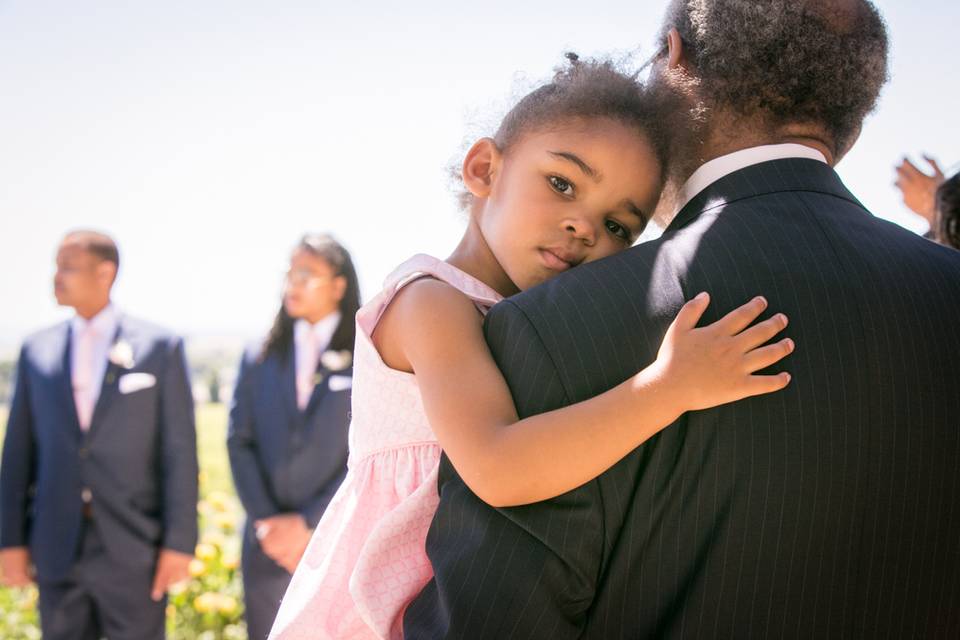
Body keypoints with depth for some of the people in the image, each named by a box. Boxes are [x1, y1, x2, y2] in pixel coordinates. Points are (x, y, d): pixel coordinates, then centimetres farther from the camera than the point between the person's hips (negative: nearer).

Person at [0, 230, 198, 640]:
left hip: (133, 549, -3)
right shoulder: (36, 351, 7)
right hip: (58, 547, 3)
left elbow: (179, 451, -5)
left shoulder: (160, 348, -3)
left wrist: (180, 542, -9)